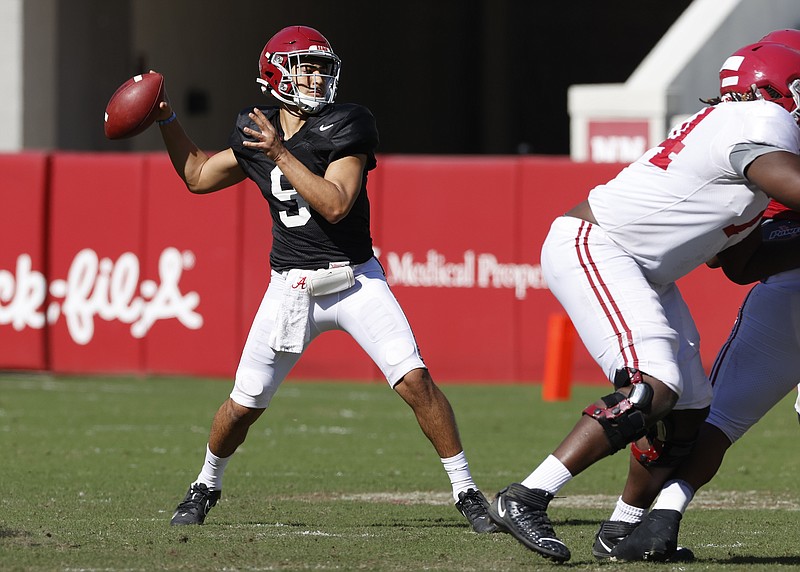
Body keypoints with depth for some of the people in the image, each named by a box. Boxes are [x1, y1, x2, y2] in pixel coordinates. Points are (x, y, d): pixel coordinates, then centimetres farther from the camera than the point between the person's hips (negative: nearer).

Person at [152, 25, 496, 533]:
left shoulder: (345, 126, -10)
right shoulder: (255, 132, 4)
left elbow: (336, 205, -21)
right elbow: (198, 176, 20)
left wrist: (282, 154, -23)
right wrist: (166, 119, 11)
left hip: (355, 280, -3)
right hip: (292, 289, 3)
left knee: (415, 380, -17)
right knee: (244, 405, 5)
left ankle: (466, 491, -6)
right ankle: (207, 486, 32)